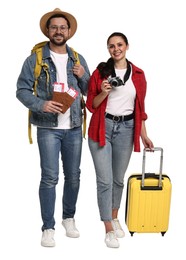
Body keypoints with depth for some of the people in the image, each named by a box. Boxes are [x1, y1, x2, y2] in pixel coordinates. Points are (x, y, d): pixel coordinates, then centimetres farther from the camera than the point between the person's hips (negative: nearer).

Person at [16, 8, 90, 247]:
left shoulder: (78, 59, 11)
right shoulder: (35, 59, -1)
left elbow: (89, 92, 15)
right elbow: (22, 90, -4)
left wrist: (83, 76, -5)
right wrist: (41, 105, -20)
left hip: (74, 127, 4)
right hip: (48, 127, -4)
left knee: (73, 176, 11)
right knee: (50, 178, -4)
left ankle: (69, 218, 30)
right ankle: (48, 227, 9)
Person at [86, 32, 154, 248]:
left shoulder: (138, 74, 5)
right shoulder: (100, 72, -1)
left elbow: (140, 107, 10)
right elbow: (91, 105, 2)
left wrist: (144, 135, 7)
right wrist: (103, 93, -17)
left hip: (126, 129, 2)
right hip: (102, 128, -2)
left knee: (118, 179, 13)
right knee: (105, 180, -3)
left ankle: (115, 218, 35)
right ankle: (109, 229, 8)